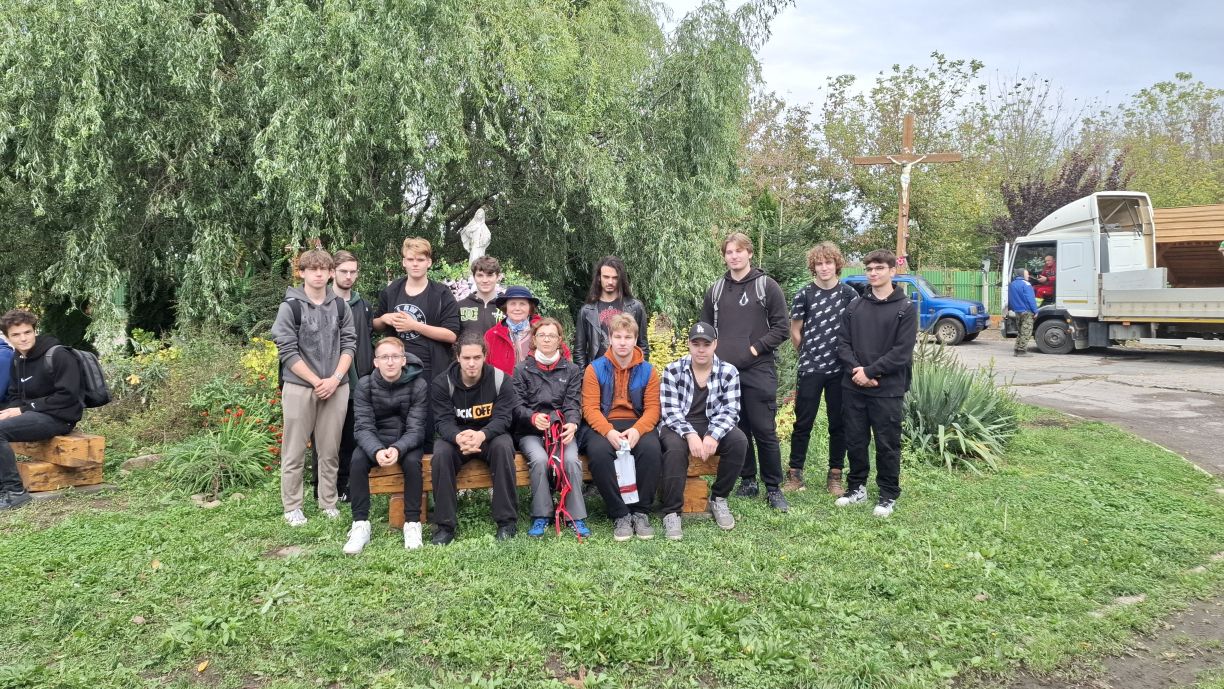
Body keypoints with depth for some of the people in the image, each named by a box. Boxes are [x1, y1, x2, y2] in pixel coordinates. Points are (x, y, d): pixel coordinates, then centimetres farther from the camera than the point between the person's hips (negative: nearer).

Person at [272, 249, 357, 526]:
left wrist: (335, 378, -8)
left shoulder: (341, 306, 8)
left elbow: (349, 344, 6)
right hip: (300, 387, -3)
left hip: (337, 387, 3)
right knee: (294, 452, 3)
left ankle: (329, 503, 20)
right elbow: (288, 351, -7)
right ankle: (292, 507, 13)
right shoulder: (290, 307, -3)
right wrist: (316, 381, -12)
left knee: (330, 451, 9)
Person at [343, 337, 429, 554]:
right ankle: (360, 524, -19)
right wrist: (377, 451, -37)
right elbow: (363, 427, -16)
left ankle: (412, 523, -20)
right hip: (375, 441, 2)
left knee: (412, 461, -32)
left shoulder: (418, 385, -15)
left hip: (406, 441, -1)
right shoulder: (365, 385, -10)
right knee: (357, 460, -28)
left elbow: (415, 429, -18)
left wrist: (398, 449, -40)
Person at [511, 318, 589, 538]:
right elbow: (517, 405, 2)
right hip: (530, 431, -1)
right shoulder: (522, 369, 10)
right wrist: (533, 417, -21)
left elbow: (573, 403, 4)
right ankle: (541, 516, -20)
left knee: (571, 460, -29)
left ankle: (576, 517, -19)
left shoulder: (572, 370, 14)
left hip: (562, 429, 1)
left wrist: (572, 423, -19)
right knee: (539, 459, -31)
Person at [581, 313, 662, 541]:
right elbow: (590, 408, -5)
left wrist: (637, 430, -22)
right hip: (603, 426, -1)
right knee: (598, 451, -35)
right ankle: (620, 515, -22)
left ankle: (641, 512, -17)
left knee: (651, 448, -33)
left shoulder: (647, 370, 7)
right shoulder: (595, 369, 3)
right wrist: (609, 432, -23)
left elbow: (652, 408, -1)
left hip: (637, 425, 1)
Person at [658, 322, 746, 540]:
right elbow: (670, 412, -12)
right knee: (675, 448, -35)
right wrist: (690, 435, -30)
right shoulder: (673, 371, -5)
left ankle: (718, 499, -6)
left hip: (713, 427, 2)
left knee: (739, 440, -27)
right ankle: (671, 512, -24)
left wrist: (713, 436, -28)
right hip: (679, 427, -2)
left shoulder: (728, 372, -2)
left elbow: (730, 411, -9)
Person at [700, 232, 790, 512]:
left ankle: (773, 488, 8)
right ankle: (747, 481, 22)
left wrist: (755, 348, -11)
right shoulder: (715, 290, 12)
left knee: (764, 431, -3)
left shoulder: (767, 286, -1)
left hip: (758, 372, -4)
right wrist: (714, 354, 5)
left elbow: (781, 328, -4)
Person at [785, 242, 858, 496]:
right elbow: (795, 333, 7)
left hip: (840, 370, 1)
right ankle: (795, 473, 13)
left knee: (838, 424, 7)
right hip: (810, 370, -1)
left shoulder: (849, 294, 1)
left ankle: (835, 475, 17)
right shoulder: (804, 295, -1)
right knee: (803, 422, 3)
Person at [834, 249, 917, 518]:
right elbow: (843, 343, 5)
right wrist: (856, 370, -12)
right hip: (853, 387, 4)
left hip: (887, 390, -3)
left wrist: (870, 372, -15)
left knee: (887, 444, 4)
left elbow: (902, 351, -10)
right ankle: (857, 488, 26)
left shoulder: (906, 309, -2)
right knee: (855, 441, 11)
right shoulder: (854, 307, 9)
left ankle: (889, 495, 18)